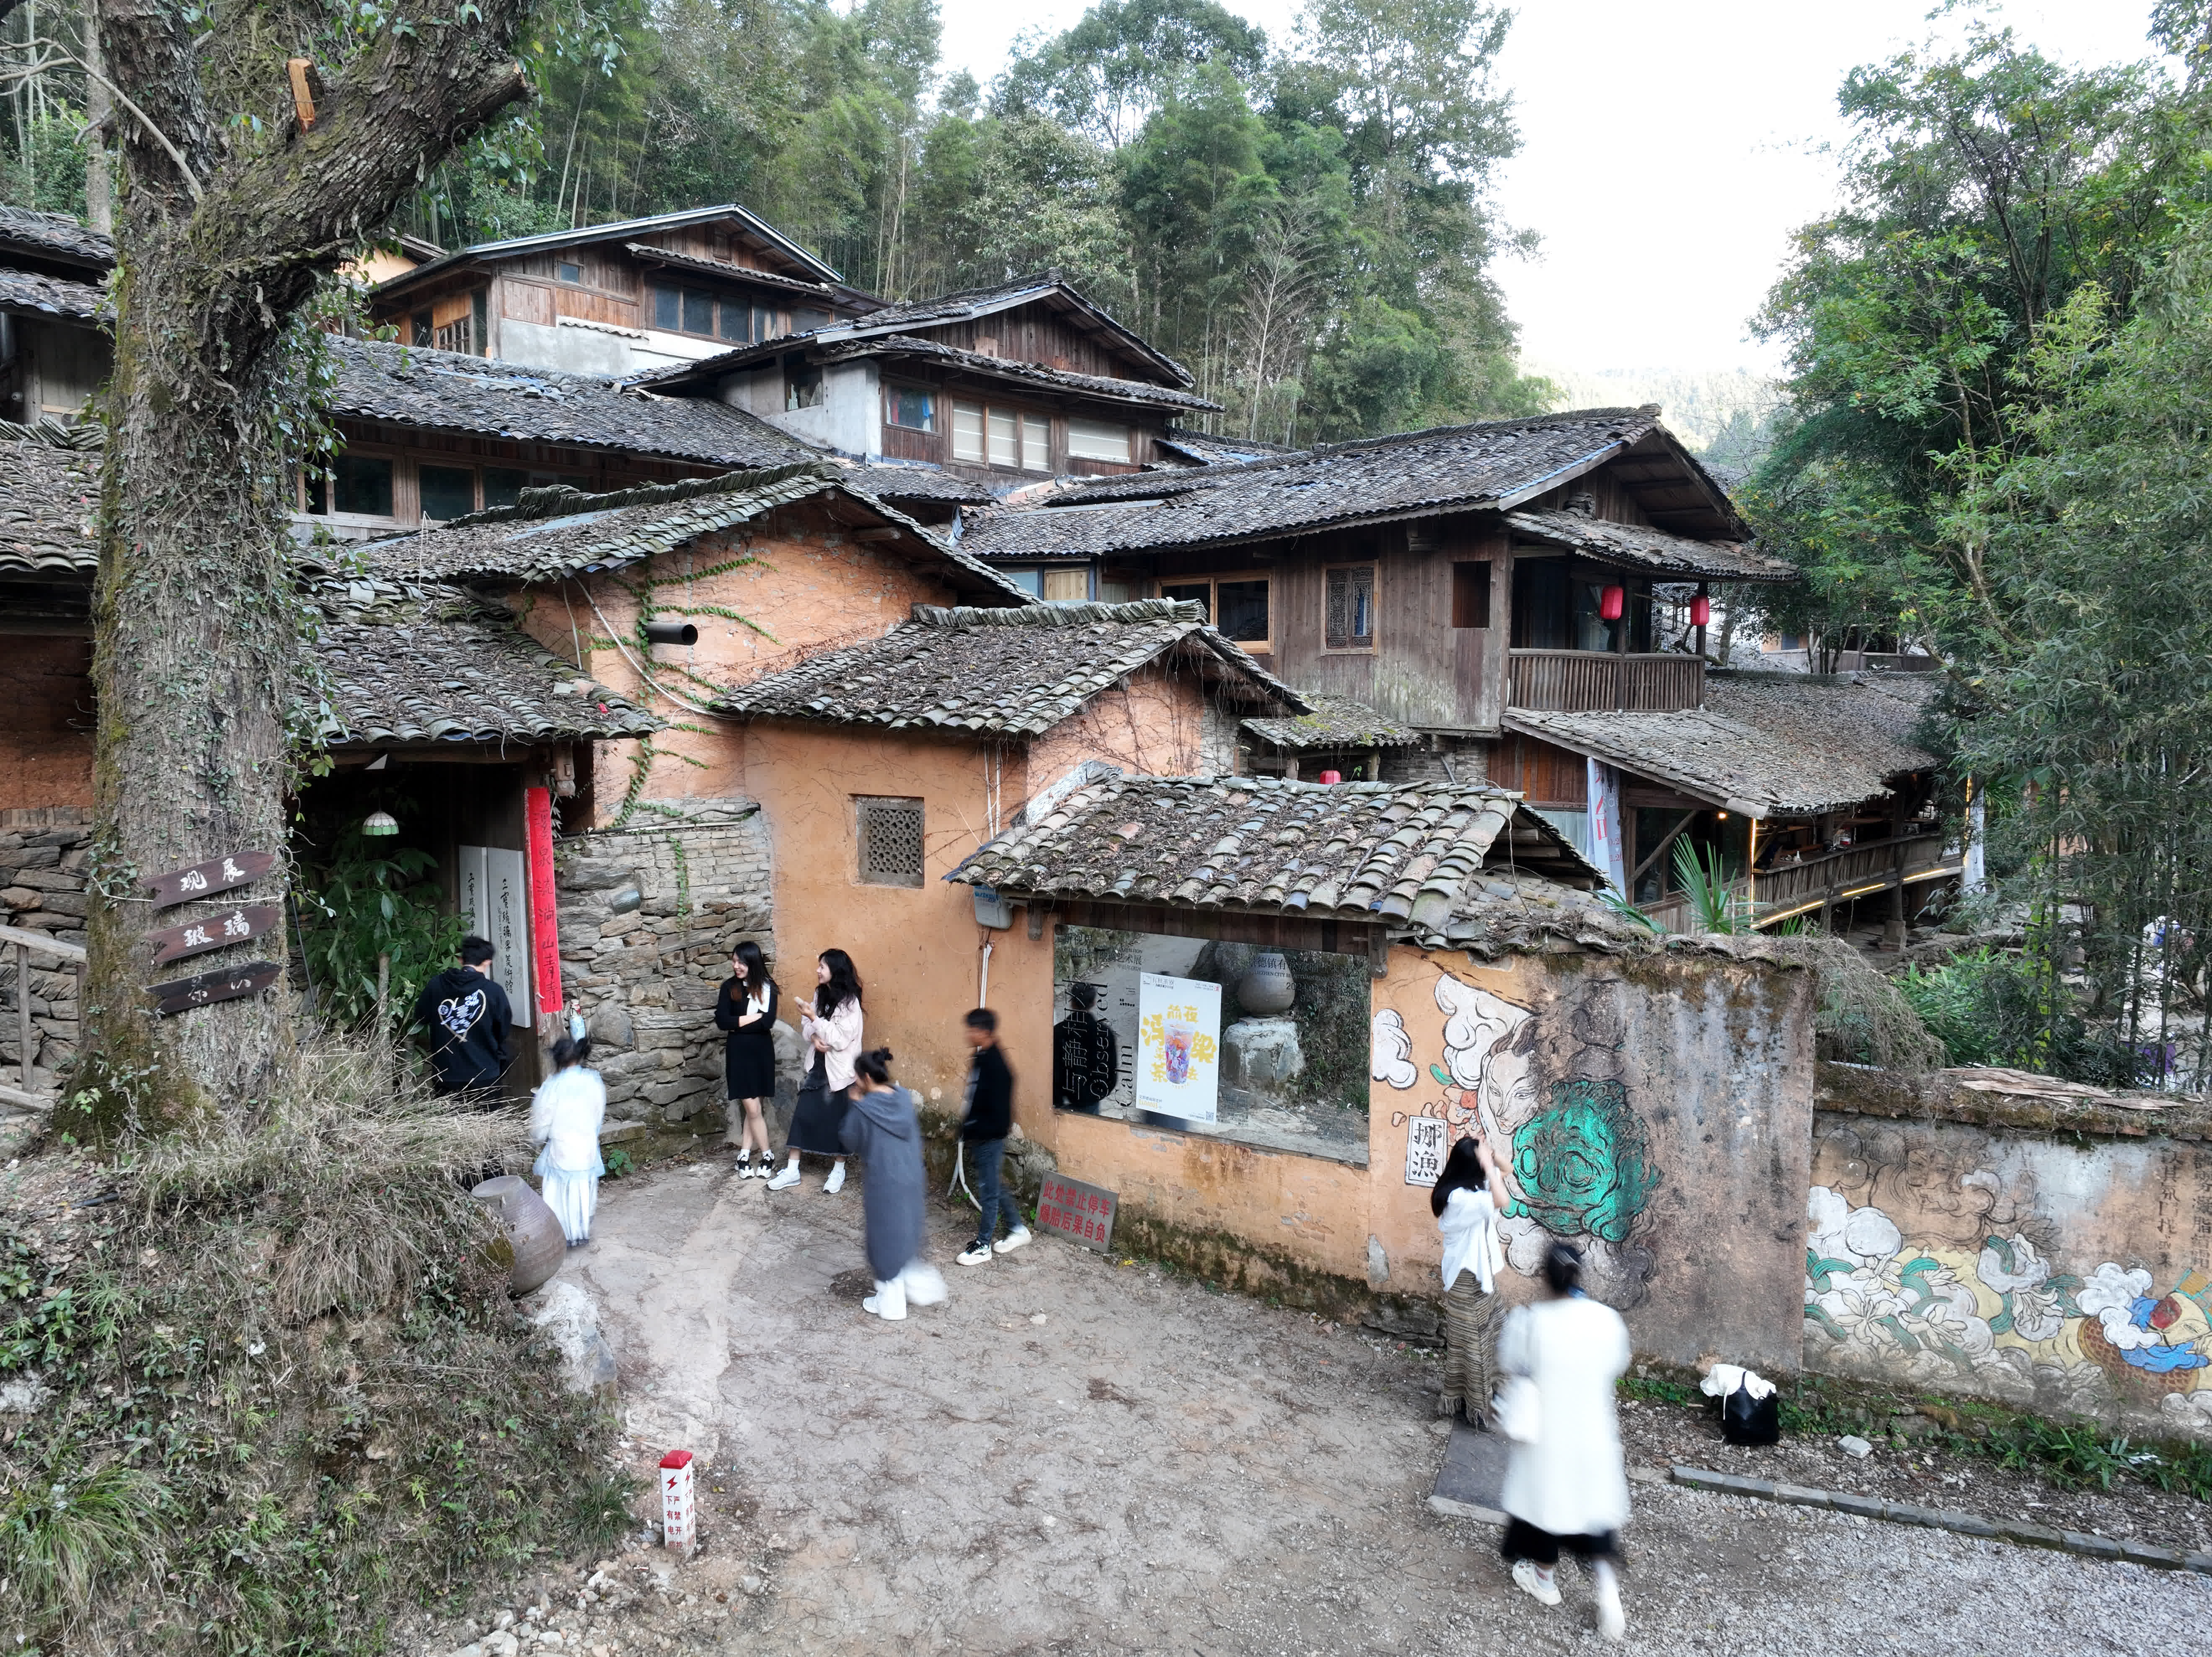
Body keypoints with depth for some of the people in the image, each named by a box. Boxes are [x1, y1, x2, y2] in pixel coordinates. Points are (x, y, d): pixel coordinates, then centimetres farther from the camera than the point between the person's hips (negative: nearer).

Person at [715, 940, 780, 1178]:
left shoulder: (768, 987, -2)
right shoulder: (729, 987, -2)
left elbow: (768, 1022, -13)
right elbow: (721, 1021, -12)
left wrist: (738, 1023, -13)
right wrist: (755, 1018, -14)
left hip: (762, 1052, 1)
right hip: (739, 1053, -1)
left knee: (753, 1107, 5)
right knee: (752, 1108, -3)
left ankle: (744, 1156, 15)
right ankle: (767, 1157, 9)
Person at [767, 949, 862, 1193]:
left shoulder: (849, 1001, -16)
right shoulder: (820, 994, 7)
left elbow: (840, 1039, -21)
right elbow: (806, 1027, 9)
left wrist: (815, 1019, -19)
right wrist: (814, 1037, -13)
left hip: (839, 1069, -6)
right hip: (818, 1065, 6)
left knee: (838, 1119, 4)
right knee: (803, 1114, 4)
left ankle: (838, 1171, 20)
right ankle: (792, 1170, 11)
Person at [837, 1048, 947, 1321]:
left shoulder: (863, 1108, -17)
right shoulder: (904, 1098, -1)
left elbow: (849, 1141, -4)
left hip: (884, 1183, -5)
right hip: (911, 1178, 5)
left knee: (886, 1238, 9)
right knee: (906, 1232, 21)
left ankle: (890, 1303, 20)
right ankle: (922, 1286, 24)